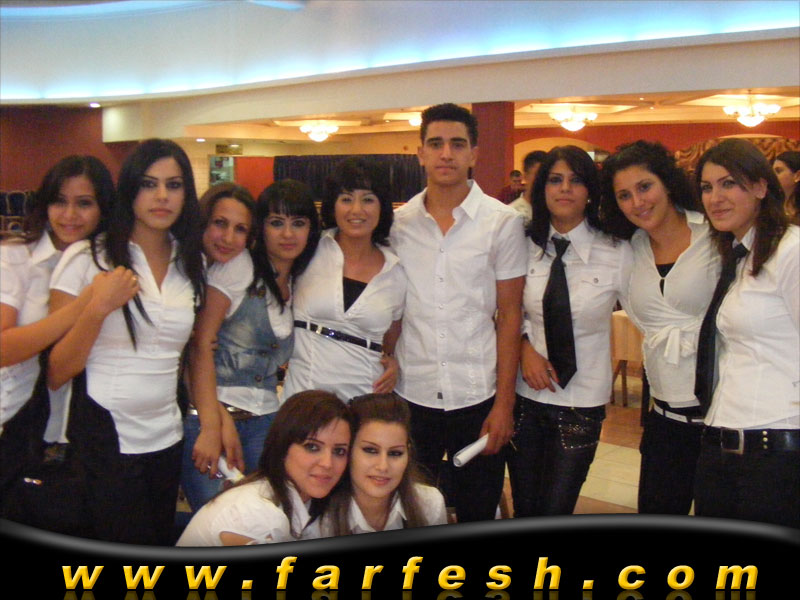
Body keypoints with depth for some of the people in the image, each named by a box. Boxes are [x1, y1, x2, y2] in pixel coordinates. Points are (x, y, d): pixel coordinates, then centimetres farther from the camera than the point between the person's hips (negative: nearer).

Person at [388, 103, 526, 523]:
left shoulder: (503, 223, -3)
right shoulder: (399, 223, 4)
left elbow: (509, 314, -3)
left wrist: (504, 402, -6)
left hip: (478, 397, -2)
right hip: (411, 394, 2)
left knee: (477, 518, 10)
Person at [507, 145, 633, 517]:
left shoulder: (616, 254, -9)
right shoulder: (526, 247, -1)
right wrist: (525, 346, -7)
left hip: (582, 402, -2)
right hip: (525, 394, 3)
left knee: (555, 512, 1)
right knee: (524, 511, 14)